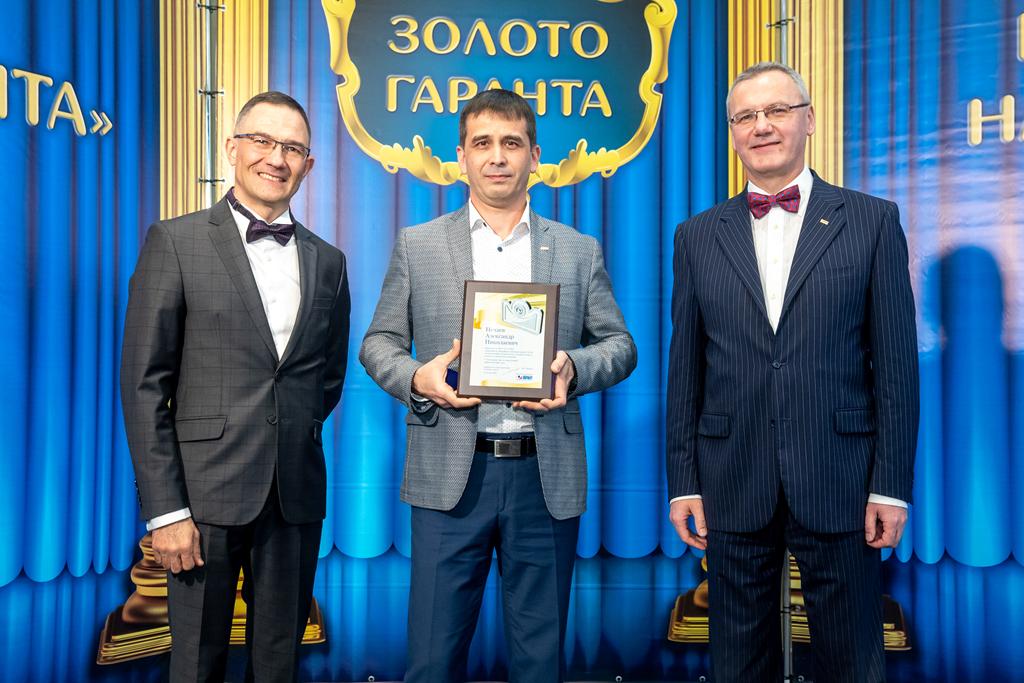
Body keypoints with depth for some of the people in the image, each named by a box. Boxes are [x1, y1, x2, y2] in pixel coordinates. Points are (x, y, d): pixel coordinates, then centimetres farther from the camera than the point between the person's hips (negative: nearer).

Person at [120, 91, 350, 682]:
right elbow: (144, 383, -6)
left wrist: (293, 438, 7)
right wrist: (165, 508, -10)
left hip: (297, 496, 4)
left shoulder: (328, 262, 10)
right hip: (206, 493, -3)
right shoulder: (176, 242, -2)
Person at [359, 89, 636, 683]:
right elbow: (379, 343, 9)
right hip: (451, 476, 0)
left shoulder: (579, 251, 9)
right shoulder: (417, 246, 8)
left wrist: (574, 368, -11)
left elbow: (620, 345, 10)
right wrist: (416, 378, -12)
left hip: (546, 478, 1)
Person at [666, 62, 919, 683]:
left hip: (838, 485, -1)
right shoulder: (698, 236, 7)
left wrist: (892, 485, -5)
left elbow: (895, 362, -1)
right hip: (733, 487, 2)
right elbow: (685, 371, 6)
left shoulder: (872, 221, 2)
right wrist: (683, 483, 3)